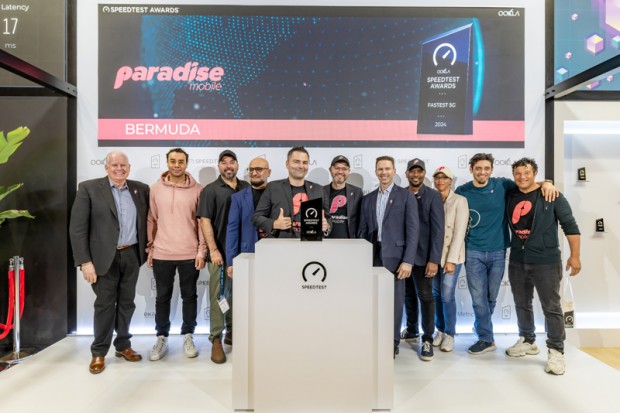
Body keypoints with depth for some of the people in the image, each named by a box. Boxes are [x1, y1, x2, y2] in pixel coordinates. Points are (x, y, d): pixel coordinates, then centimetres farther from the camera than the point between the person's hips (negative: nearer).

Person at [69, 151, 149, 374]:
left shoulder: (140, 189, 6)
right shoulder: (89, 188, -5)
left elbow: (147, 219, 14)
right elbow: (77, 228, -8)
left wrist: (148, 247, 4)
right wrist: (85, 261, -13)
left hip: (132, 255, 3)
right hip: (105, 257, -3)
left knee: (127, 303, 13)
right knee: (104, 304, 5)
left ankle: (123, 345, 28)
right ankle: (99, 352, 21)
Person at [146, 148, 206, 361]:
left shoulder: (197, 189, -2)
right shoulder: (156, 188, 2)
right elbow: (151, 220, 6)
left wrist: (201, 251, -4)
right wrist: (149, 249, 5)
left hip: (189, 254, -1)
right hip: (161, 254, 1)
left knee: (189, 296, 11)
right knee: (162, 297, 12)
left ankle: (188, 337, 27)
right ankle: (162, 338, 28)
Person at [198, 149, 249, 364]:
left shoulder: (247, 188, 9)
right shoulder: (210, 190, -1)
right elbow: (205, 221, -7)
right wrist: (213, 250, -14)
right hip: (220, 252, -4)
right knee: (218, 296, 1)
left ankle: (232, 333, 29)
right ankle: (216, 340, 11)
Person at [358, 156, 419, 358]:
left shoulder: (406, 196, 0)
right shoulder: (368, 198, 13)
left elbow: (412, 229, -6)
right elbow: (362, 230, 13)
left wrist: (407, 261, -12)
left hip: (394, 256, -3)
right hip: (372, 256, 4)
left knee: (394, 300, 4)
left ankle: (392, 343, 19)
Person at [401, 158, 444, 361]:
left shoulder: (433, 196, -4)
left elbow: (438, 229, -9)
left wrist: (434, 259, -15)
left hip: (423, 255, -4)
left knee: (425, 296, 0)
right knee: (408, 294, 15)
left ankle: (427, 339, 12)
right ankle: (411, 329, 33)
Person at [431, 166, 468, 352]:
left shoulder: (459, 201, -6)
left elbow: (459, 232, -11)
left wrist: (451, 259, -14)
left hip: (452, 255, -4)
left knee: (447, 295, -2)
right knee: (436, 294, 10)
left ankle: (450, 334, 15)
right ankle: (440, 330, 26)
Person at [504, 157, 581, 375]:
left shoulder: (552, 197, -7)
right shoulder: (509, 196, 4)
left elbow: (570, 225, -6)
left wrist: (575, 256, -10)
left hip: (546, 261, -4)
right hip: (517, 261, 5)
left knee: (551, 307, 1)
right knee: (522, 304, 15)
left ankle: (556, 351, 13)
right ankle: (527, 341, 31)